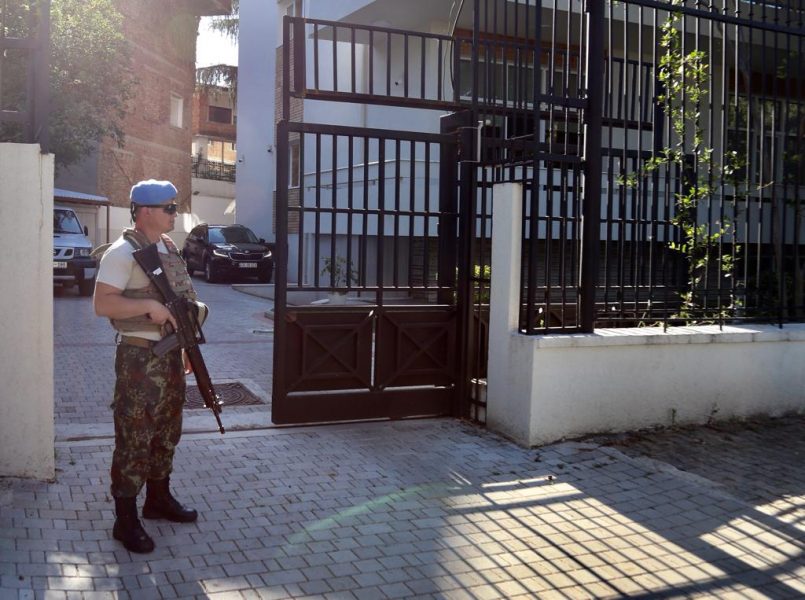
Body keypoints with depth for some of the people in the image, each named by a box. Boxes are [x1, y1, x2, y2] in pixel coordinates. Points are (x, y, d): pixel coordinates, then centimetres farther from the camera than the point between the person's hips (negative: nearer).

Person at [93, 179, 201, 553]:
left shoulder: (168, 248, 13)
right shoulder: (123, 252, -14)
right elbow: (102, 303, -21)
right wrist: (149, 305, -26)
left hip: (170, 354, 9)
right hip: (139, 357, -9)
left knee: (167, 432, 17)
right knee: (134, 438, -3)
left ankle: (159, 498, 33)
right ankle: (126, 519, 6)